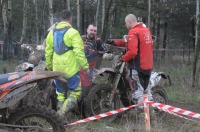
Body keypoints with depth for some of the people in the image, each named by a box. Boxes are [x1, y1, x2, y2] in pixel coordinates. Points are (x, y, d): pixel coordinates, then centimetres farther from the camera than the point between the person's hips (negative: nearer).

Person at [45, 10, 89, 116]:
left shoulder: (52, 32, 10)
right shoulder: (72, 32, -10)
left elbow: (48, 51, 15)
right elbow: (79, 51, -16)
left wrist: (49, 66, 25)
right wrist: (85, 65, -11)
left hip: (57, 68, 6)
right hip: (70, 67, -6)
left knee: (60, 92, 17)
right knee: (75, 92, 2)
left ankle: (61, 113, 21)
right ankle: (62, 113, -13)